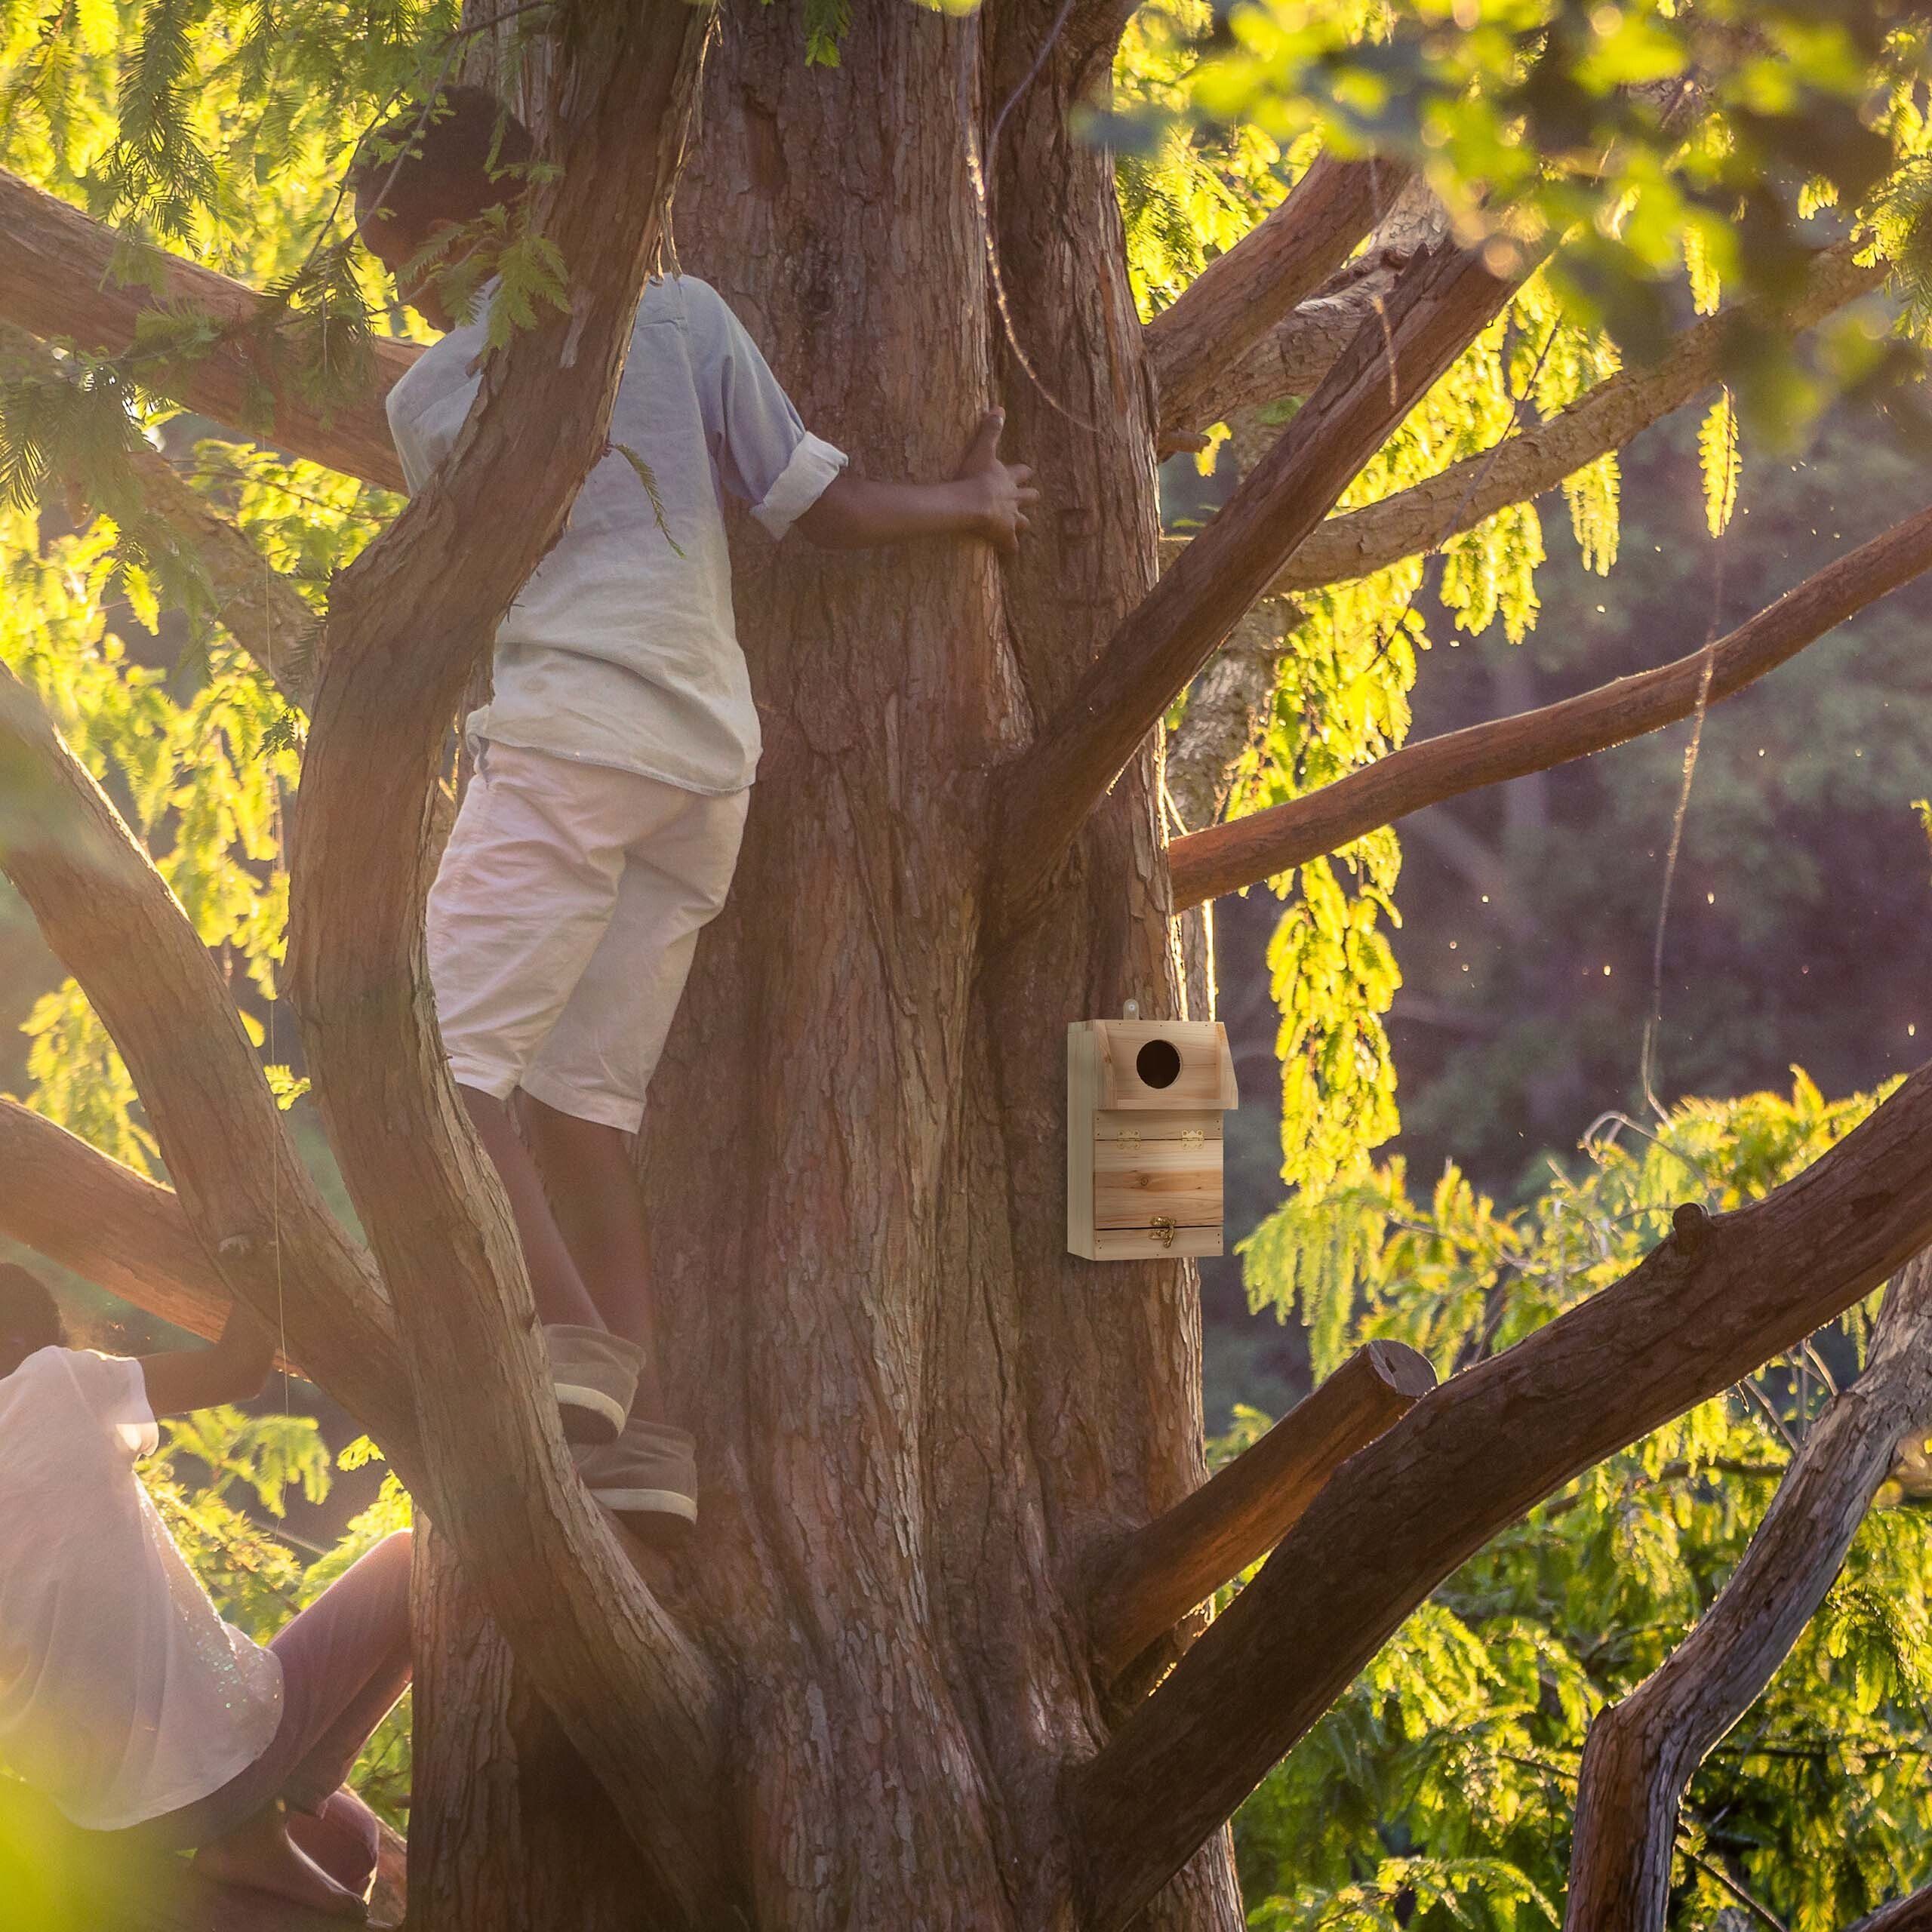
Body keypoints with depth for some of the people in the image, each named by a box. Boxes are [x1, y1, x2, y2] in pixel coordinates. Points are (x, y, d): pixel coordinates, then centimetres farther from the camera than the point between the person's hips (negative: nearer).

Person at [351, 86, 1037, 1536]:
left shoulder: (431, 400, 4)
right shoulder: (680, 315, 12)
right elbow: (824, 508, 9)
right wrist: (976, 503, 26)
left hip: (564, 742, -5)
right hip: (710, 761, 5)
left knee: (444, 1061, -8)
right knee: (580, 1099, 7)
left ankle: (564, 1344, -29)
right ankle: (637, 1432, -3)